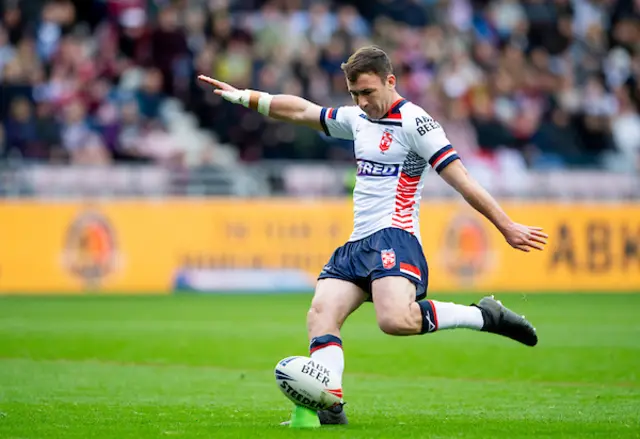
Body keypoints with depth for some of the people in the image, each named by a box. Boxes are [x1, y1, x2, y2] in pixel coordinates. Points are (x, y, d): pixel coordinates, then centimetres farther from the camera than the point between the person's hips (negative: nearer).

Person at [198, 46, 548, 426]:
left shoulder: (415, 121, -7)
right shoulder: (358, 119, 18)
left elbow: (461, 180, -11)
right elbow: (301, 111, 30)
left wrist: (507, 227, -13)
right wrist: (241, 96, 31)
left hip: (394, 237, -8)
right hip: (358, 243, 8)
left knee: (395, 319, -32)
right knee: (321, 317, -13)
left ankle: (485, 316, -15)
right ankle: (329, 406, -20)